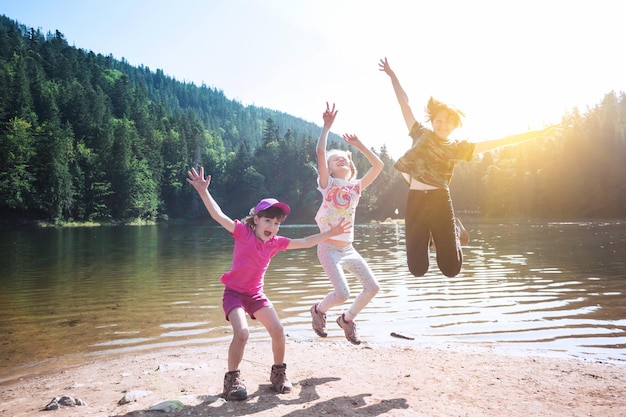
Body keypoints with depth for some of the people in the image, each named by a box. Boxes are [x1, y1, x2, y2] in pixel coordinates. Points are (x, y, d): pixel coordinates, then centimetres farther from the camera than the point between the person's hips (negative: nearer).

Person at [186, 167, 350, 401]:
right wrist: (203, 191, -32)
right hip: (234, 292, -5)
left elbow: (304, 242, 4)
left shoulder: (275, 242, 0)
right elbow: (218, 216, -22)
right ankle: (232, 379, -2)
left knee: (277, 330, -6)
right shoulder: (243, 232, -12)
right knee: (242, 333, -24)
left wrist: (329, 233, 0)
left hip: (256, 294, 5)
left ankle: (279, 372, 19)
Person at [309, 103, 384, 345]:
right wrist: (327, 125, -12)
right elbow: (320, 152, -17)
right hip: (329, 248, -5)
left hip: (349, 249, 6)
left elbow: (378, 165, 3)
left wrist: (358, 145, 4)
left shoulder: (355, 187, 8)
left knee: (372, 287, -2)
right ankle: (318, 310, 15)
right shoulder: (328, 184, -3)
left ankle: (347, 319, 23)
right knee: (342, 293, -19)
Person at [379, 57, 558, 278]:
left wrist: (535, 134, 7)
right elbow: (404, 102, 14)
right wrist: (392, 75, 17)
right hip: (415, 201, 0)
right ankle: (428, 236, 31)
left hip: (440, 201, 0)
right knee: (417, 268, -4)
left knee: (451, 268, -2)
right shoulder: (420, 134, 11)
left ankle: (455, 232, 32)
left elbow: (497, 142, 9)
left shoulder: (457, 147, 10)